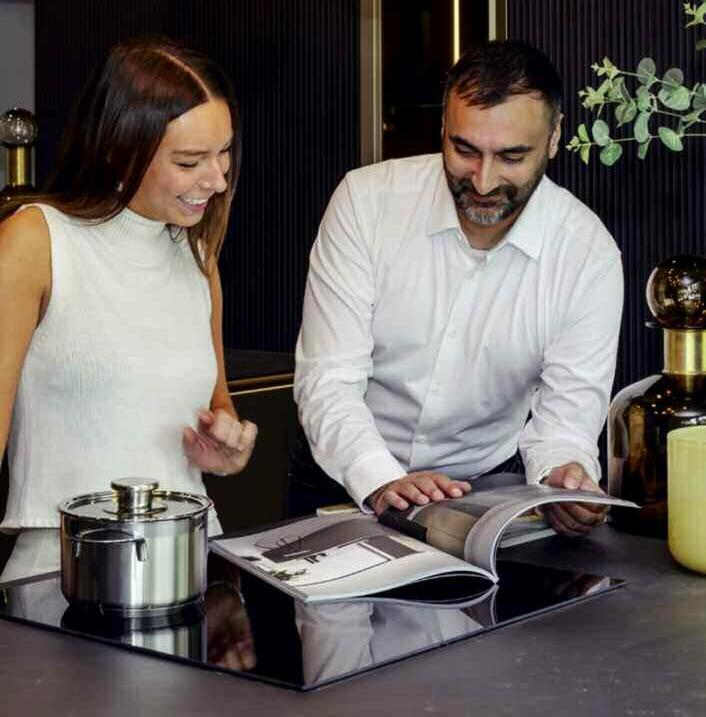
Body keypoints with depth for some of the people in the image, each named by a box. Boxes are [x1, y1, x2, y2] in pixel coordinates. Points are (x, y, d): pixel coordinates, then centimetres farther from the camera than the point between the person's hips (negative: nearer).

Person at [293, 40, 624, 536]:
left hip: (488, 486, 2)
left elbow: (567, 409, -6)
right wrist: (381, 480, -30)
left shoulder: (589, 253, -9)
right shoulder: (366, 200, -11)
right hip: (345, 484, -2)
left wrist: (562, 473, -29)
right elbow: (328, 379, -13)